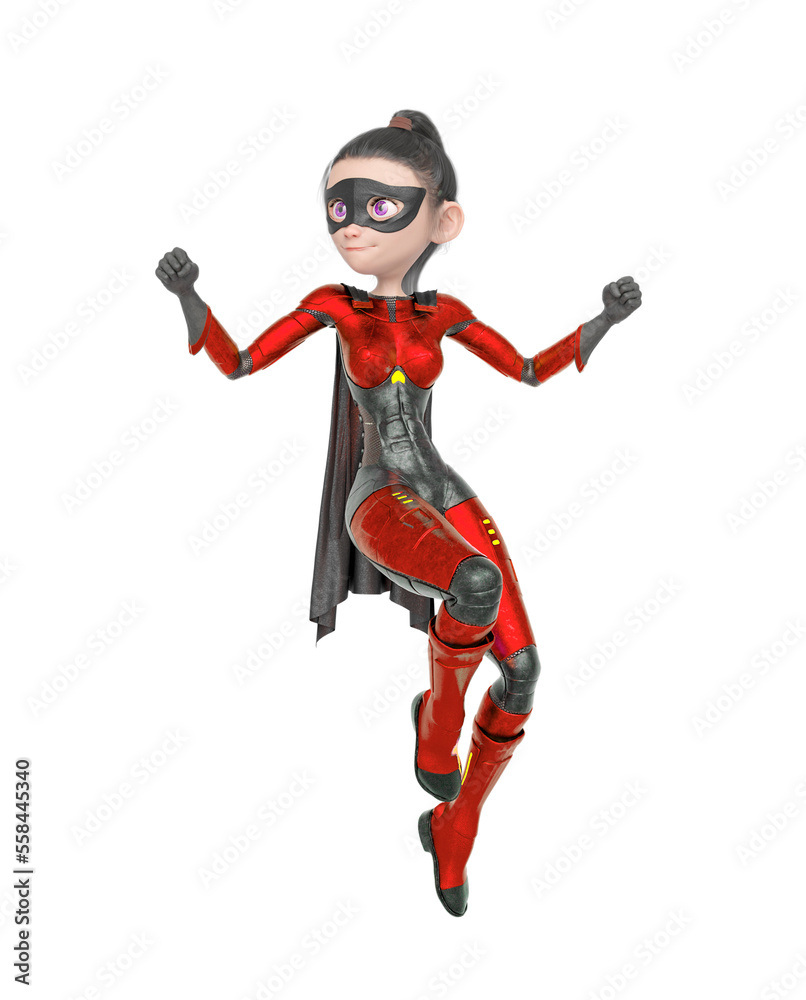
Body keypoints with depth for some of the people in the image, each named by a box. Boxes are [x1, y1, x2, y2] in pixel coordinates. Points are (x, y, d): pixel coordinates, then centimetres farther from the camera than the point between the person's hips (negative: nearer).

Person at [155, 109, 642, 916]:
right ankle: (438, 716, -8)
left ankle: (455, 831, 11)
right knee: (479, 580, -38)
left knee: (522, 670, -11)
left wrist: (604, 320, 4)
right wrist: (187, 296, -10)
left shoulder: (444, 313, 7)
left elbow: (533, 372, 16)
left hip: (443, 496, 4)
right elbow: (237, 365, 6)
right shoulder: (333, 304, 1)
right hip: (378, 501, -4)